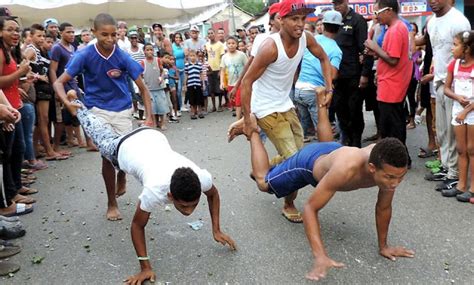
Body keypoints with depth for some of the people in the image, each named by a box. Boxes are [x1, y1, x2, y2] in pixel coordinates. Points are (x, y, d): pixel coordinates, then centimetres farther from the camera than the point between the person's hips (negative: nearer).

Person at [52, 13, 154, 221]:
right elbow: (59, 82, -13)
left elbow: (143, 88, -9)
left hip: (122, 110, 1)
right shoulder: (85, 55, -14)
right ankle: (112, 203, 11)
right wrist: (68, 103, -32)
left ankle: (122, 177, 38)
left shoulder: (123, 57, -13)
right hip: (98, 110, -1)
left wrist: (149, 117, -19)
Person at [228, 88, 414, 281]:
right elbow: (310, 208, -41)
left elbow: (384, 207, -18)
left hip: (334, 151, 4)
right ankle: (251, 128, 28)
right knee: (264, 183, 18)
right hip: (308, 161, -4)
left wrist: (383, 246, -9)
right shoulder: (345, 170, -51)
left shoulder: (390, 165, -35)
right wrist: (320, 256, -49)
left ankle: (322, 106, 57)